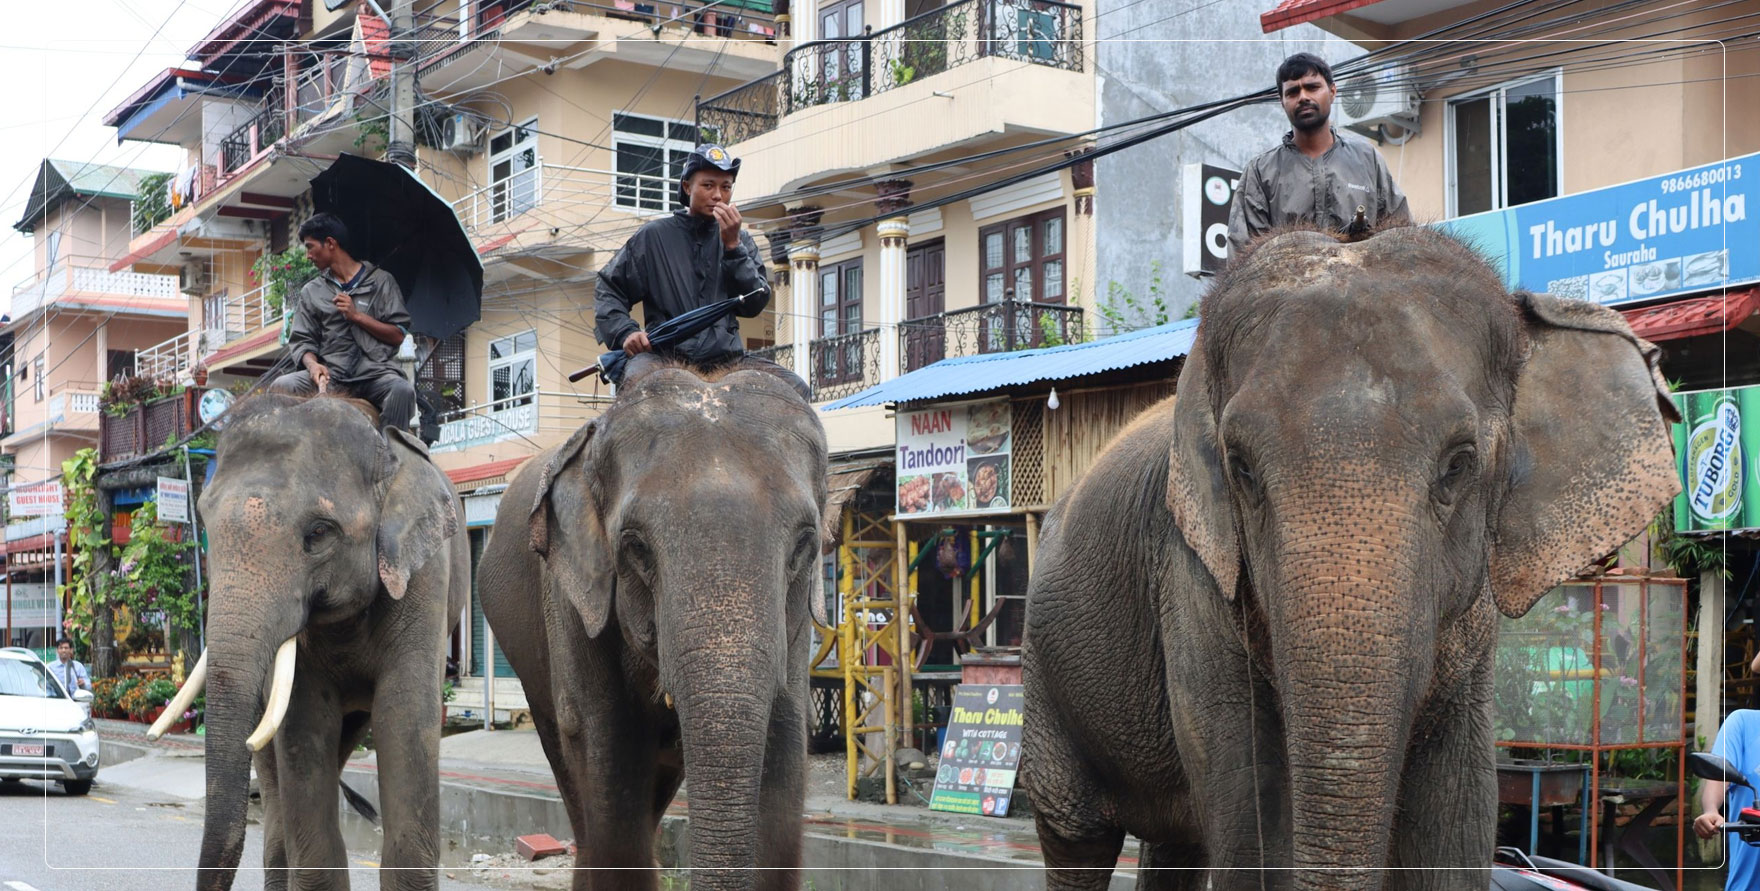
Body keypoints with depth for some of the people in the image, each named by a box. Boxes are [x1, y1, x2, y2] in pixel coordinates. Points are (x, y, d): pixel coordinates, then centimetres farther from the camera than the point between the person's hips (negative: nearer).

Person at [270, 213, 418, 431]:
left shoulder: (381, 281, 10)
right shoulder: (311, 292, 19)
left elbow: (398, 336, 4)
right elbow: (301, 340, 12)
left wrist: (357, 315, -5)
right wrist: (312, 364, -9)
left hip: (374, 373, -2)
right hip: (330, 374, 3)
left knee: (402, 390, -36)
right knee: (281, 387, -25)